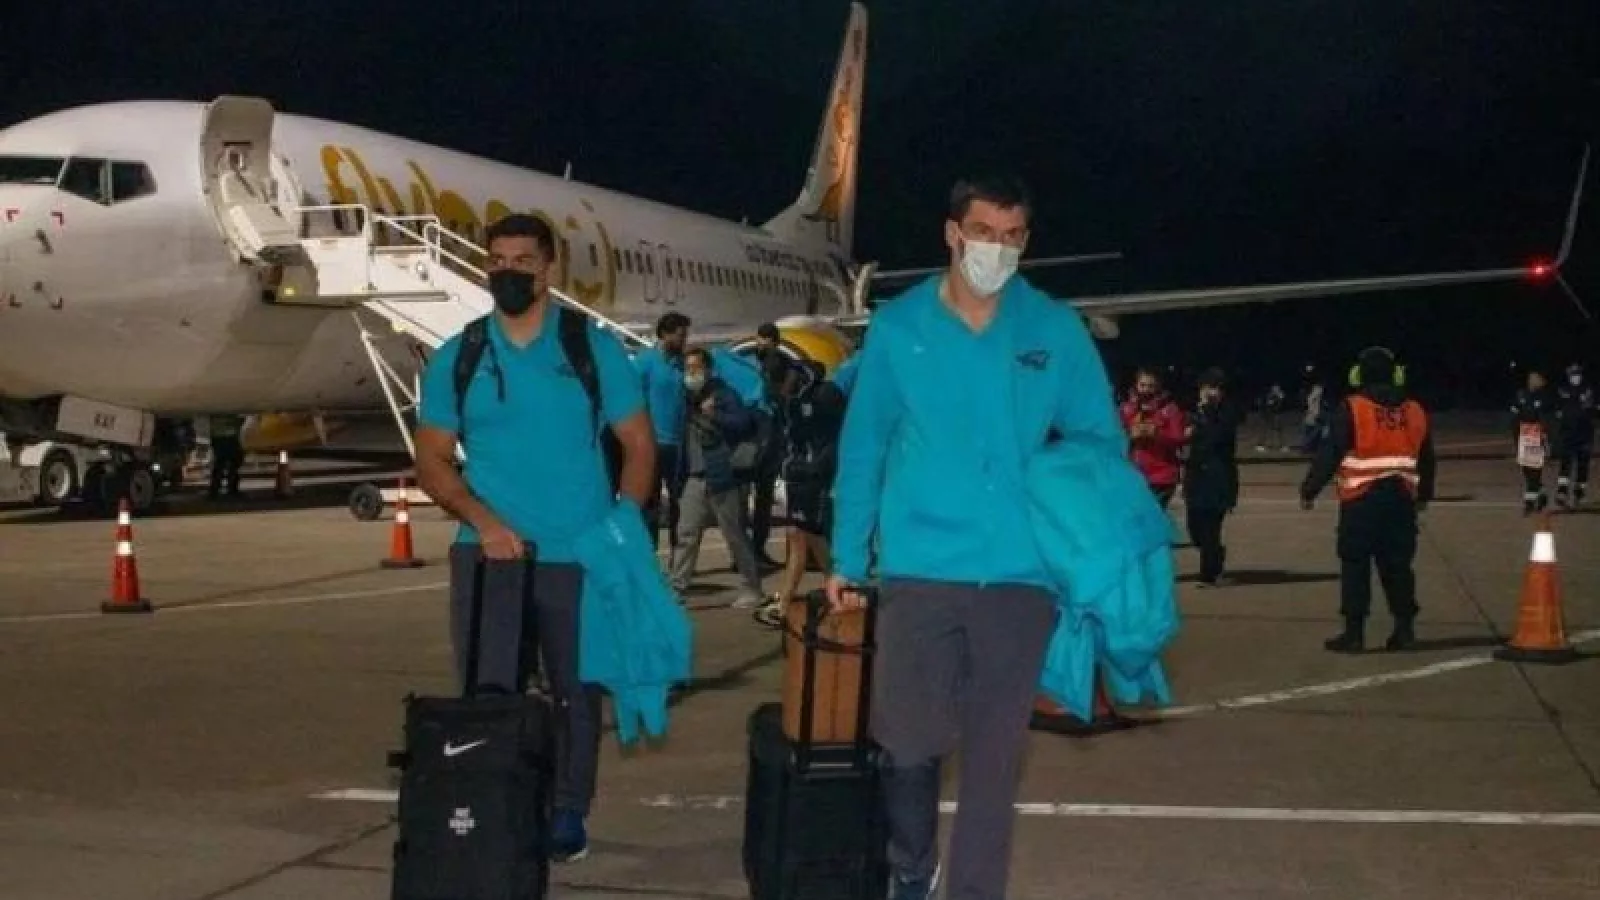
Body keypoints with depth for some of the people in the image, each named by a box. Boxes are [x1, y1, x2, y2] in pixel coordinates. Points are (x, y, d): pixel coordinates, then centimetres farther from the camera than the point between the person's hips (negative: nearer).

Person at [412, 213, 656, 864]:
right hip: (490, 555, 1)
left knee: (577, 692, 8)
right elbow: (431, 458, 5)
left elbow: (639, 443, 3)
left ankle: (568, 815, 21)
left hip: (579, 557, 0)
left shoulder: (593, 347, 2)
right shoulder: (457, 358, 5)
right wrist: (482, 518, -12)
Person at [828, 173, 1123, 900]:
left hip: (1019, 576, 0)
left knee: (995, 754, 6)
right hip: (919, 571, 0)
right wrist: (847, 558, 3)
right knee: (908, 742, 6)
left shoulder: (1056, 330, 2)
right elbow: (862, 449, 5)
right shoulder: (897, 327, 1)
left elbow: (1101, 443, 7)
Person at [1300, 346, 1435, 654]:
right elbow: (1426, 459, 20)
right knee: (1398, 565, 11)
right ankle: (1404, 629, 11)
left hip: (1362, 500, -5)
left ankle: (1354, 633, -1)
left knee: (1355, 566, 0)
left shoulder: (1352, 409, -8)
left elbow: (1329, 454, -10)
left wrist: (1309, 490, -2)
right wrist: (1423, 494, 34)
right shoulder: (1414, 410, 10)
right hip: (1401, 499, 5)